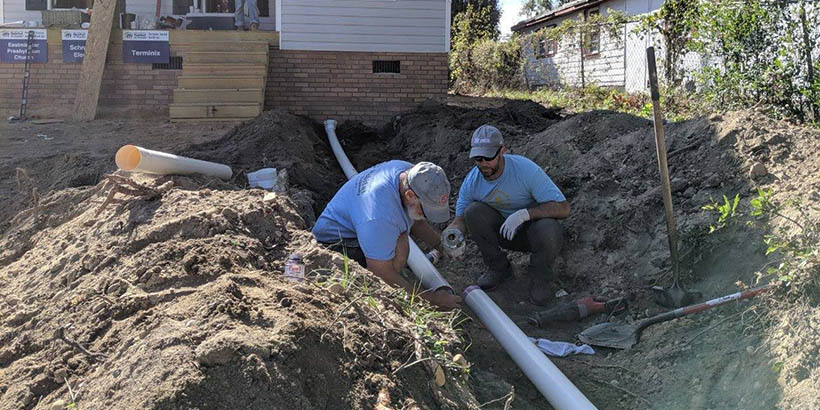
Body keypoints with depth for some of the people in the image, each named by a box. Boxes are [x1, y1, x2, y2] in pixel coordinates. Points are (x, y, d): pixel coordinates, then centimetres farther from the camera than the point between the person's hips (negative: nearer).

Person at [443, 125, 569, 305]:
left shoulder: (526, 170, -26)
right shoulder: (472, 181, -14)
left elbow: (563, 208, -28)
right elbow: (459, 220, -8)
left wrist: (524, 213, -41)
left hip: (532, 227, -3)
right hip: (502, 230, 3)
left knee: (549, 230, -37)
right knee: (473, 211, -24)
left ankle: (539, 276, -4)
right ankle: (498, 267, -3)